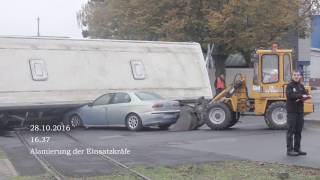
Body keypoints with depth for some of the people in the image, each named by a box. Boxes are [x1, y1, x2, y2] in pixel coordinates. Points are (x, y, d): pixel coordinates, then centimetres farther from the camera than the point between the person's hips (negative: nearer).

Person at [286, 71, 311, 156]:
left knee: (298, 131, 9)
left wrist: (303, 97, -15)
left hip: (300, 111, 6)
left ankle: (297, 149, 16)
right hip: (291, 111, -6)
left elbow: (306, 95, 8)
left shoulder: (301, 86, 15)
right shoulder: (289, 86, -4)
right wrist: (301, 96, -23)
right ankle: (289, 150, -4)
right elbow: (289, 95, -19)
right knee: (291, 131, -6)